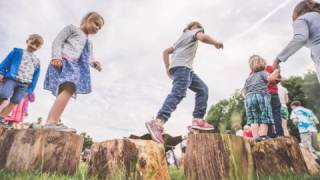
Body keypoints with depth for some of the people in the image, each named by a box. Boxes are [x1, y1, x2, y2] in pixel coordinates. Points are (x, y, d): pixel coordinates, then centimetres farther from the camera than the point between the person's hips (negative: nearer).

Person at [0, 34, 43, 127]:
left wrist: (30, 90, 10)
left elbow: (35, 77, 14)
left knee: (15, 102, -2)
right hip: (11, 78, -3)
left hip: (24, 84, 3)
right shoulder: (17, 52, 12)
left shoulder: (36, 61, 16)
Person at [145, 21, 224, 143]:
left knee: (202, 89, 10)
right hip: (182, 66, -9)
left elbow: (166, 51, 31)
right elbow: (203, 37, -9)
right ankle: (158, 123, -40)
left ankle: (198, 120, 0)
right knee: (178, 94, -25)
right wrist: (215, 43, 8)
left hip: (184, 68, 9)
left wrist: (168, 68, 24)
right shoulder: (194, 31, 17)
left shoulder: (182, 37, 38)